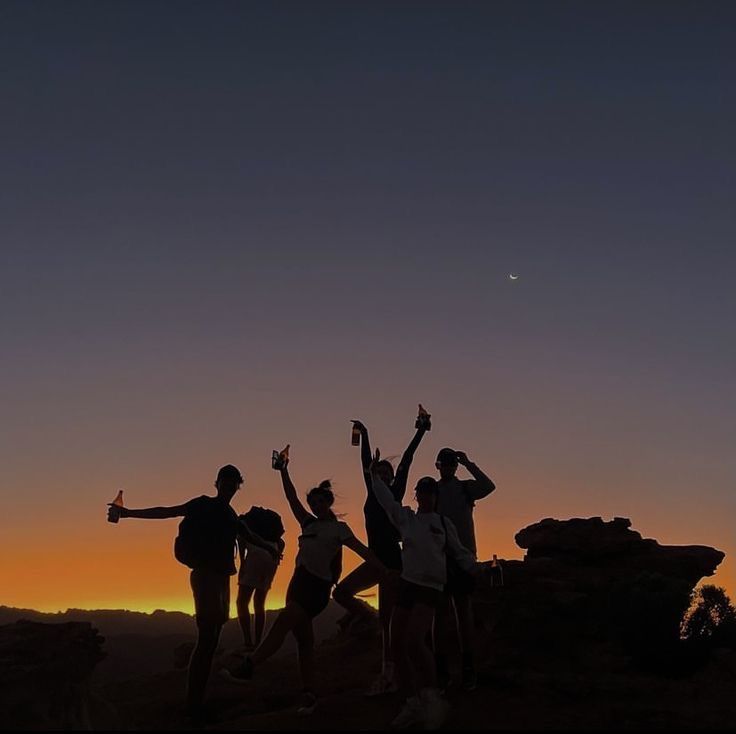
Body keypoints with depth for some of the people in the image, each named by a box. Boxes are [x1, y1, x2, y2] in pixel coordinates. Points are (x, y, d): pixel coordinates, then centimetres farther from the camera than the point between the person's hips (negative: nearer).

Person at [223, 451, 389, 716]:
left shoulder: (339, 528, 1)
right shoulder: (309, 524, 17)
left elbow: (362, 550, -6)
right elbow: (292, 498, 13)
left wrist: (385, 571, -15)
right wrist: (284, 472, 6)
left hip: (317, 586, -7)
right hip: (299, 581, 7)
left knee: (282, 624, -19)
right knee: (303, 640, 4)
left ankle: (248, 667, -19)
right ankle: (309, 694, 5)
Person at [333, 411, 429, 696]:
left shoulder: (395, 493, -2)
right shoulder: (373, 493, 11)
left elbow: (406, 461, -6)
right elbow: (365, 462, 8)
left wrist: (420, 432, -9)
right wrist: (364, 435, 4)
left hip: (393, 560, -6)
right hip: (375, 560, 6)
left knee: (387, 618, -4)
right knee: (341, 591, -7)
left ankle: (388, 674, 1)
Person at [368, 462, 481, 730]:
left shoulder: (444, 523, 6)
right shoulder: (406, 518, 9)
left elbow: (459, 552, 7)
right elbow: (386, 499, 7)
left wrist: (477, 568, -9)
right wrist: (375, 476, 2)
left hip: (430, 588, -4)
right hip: (406, 584, 4)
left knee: (414, 641, -23)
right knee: (397, 645, 1)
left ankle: (432, 696, -7)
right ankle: (412, 704, 13)